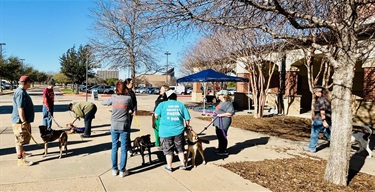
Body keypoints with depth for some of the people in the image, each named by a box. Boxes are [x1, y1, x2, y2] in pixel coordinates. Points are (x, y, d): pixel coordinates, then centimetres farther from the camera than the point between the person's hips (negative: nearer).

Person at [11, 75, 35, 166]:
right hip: (20, 121, -10)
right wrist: (24, 122, -24)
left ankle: (22, 153, 41)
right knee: (20, 140, -2)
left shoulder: (22, 91, 13)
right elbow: (20, 109, -26)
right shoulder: (21, 92, -22)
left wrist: (26, 122, 27)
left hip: (24, 121, 10)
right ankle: (20, 160, 6)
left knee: (21, 139, 25)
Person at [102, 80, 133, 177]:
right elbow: (131, 109, 6)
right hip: (124, 126, -2)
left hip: (114, 126, 3)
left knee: (114, 148, 13)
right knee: (124, 149, 5)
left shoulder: (113, 97, -2)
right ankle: (122, 171, 10)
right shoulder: (128, 98, -8)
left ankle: (114, 169, 20)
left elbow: (103, 103, 15)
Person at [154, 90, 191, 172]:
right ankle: (182, 164, 23)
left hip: (166, 131, -1)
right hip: (178, 131, 1)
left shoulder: (162, 104, 2)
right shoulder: (181, 105, 6)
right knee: (180, 149, 20)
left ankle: (169, 167, 21)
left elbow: (156, 115, -5)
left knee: (168, 150, 12)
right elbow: (187, 118, 5)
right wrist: (187, 126, 23)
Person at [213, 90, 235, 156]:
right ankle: (220, 148, 32)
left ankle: (224, 151, 5)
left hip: (223, 122, -10)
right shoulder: (221, 102, 16)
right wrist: (215, 112, 14)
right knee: (219, 135, 18)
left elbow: (231, 113, -23)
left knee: (222, 136, -5)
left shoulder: (228, 103, -16)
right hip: (218, 122, 10)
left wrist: (221, 115, -25)